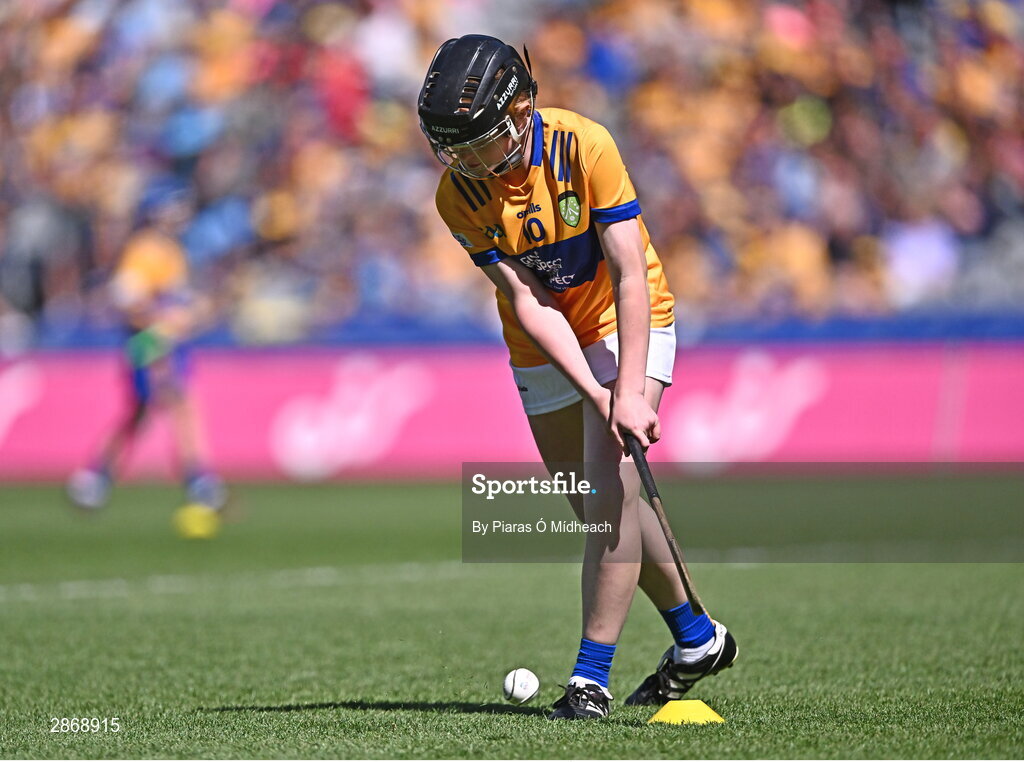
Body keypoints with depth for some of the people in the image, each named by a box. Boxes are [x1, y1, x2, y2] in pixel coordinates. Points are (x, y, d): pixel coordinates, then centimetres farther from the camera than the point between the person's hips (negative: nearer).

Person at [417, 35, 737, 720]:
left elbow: (631, 277, -25)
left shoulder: (585, 148, -25)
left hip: (626, 324, -4)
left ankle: (591, 679, -18)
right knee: (598, 509, 10)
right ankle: (699, 640, 29)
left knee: (612, 489, -20)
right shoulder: (460, 194, -16)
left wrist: (630, 394, -32)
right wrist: (596, 395, -29)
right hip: (543, 349, 4)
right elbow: (527, 302, -19)